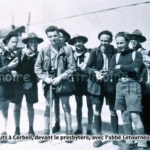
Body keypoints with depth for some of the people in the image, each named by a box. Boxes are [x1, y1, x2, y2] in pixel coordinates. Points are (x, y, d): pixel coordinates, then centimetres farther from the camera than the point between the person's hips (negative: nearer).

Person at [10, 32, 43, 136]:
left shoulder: (39, 55, -1)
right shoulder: (20, 52, -1)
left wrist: (32, 82, -10)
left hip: (31, 85, 0)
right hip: (18, 83, 0)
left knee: (30, 106, 8)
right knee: (17, 106, 6)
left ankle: (31, 128, 19)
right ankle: (17, 129, 18)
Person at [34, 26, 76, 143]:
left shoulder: (67, 49, -5)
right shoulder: (44, 50, 0)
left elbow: (72, 67, -7)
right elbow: (37, 67, 3)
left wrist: (61, 77, -14)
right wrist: (45, 78, -9)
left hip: (63, 82, -2)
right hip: (48, 82, 2)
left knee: (66, 106, 5)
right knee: (48, 107, 10)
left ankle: (69, 132, 16)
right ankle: (46, 132, 20)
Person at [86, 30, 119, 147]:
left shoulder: (115, 52, -3)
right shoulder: (95, 51, -2)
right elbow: (88, 67, 1)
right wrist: (95, 72, -18)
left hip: (111, 84, 0)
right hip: (97, 84, 0)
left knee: (113, 110, 7)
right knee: (97, 110, 4)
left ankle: (116, 136, 20)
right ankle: (98, 137, 16)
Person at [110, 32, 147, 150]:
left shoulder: (136, 54, 3)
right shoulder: (115, 57, 13)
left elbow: (136, 68, -14)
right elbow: (113, 73, 2)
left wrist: (120, 67, -4)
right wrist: (128, 69, -6)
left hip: (132, 86, -4)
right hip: (120, 86, 5)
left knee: (134, 116, -12)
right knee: (125, 115, 8)